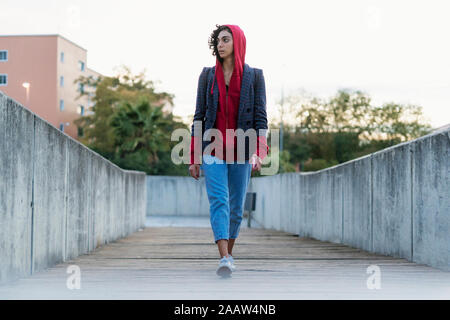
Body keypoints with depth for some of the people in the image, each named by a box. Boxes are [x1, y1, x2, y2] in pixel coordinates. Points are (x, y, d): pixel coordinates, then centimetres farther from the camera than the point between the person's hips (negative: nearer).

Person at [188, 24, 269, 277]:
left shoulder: (254, 76, 3)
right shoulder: (208, 75, 6)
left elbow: (260, 117, -2)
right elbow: (199, 116, 8)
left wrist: (258, 152, -16)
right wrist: (194, 157, 4)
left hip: (241, 150, 0)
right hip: (213, 149, 0)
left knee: (237, 205, 8)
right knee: (218, 200, -16)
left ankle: (229, 252, 28)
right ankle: (224, 259, -24)